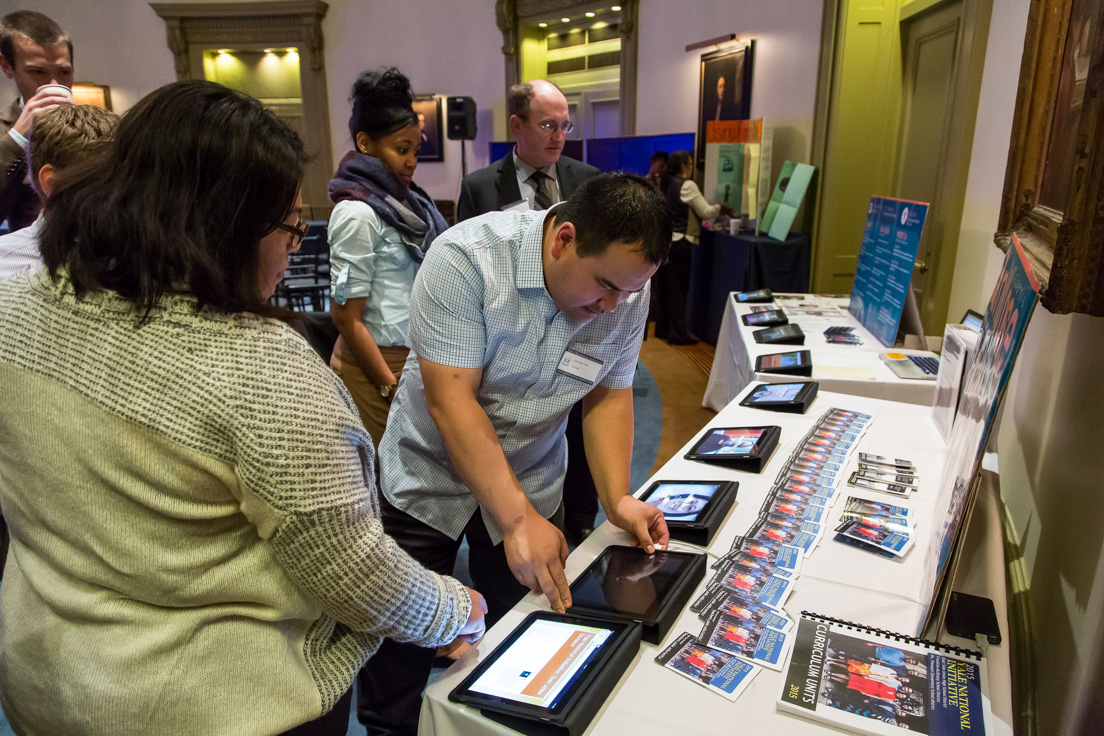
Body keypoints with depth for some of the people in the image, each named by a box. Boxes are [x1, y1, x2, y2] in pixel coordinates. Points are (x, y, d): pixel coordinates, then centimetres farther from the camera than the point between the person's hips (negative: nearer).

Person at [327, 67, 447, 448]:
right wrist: (392, 387, -12)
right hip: (376, 364, -7)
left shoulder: (405, 201, 10)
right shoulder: (358, 213, -12)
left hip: (416, 358, 7)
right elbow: (346, 317, -13)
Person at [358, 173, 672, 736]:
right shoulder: (466, 257, -28)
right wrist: (517, 519, -32)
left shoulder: (628, 291, -12)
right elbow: (451, 399, -30)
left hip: (530, 484, 4)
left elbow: (608, 397, -4)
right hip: (429, 477, -3)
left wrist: (618, 500, -17)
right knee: (402, 641, 10)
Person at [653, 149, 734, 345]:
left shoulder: (667, 185, 11)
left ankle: (662, 329, 22)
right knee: (678, 288, -2)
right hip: (679, 243, -8)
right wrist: (720, 209, 9)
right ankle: (678, 333, 3)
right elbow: (705, 212, -9)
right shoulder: (687, 186, -12)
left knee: (663, 286, 13)